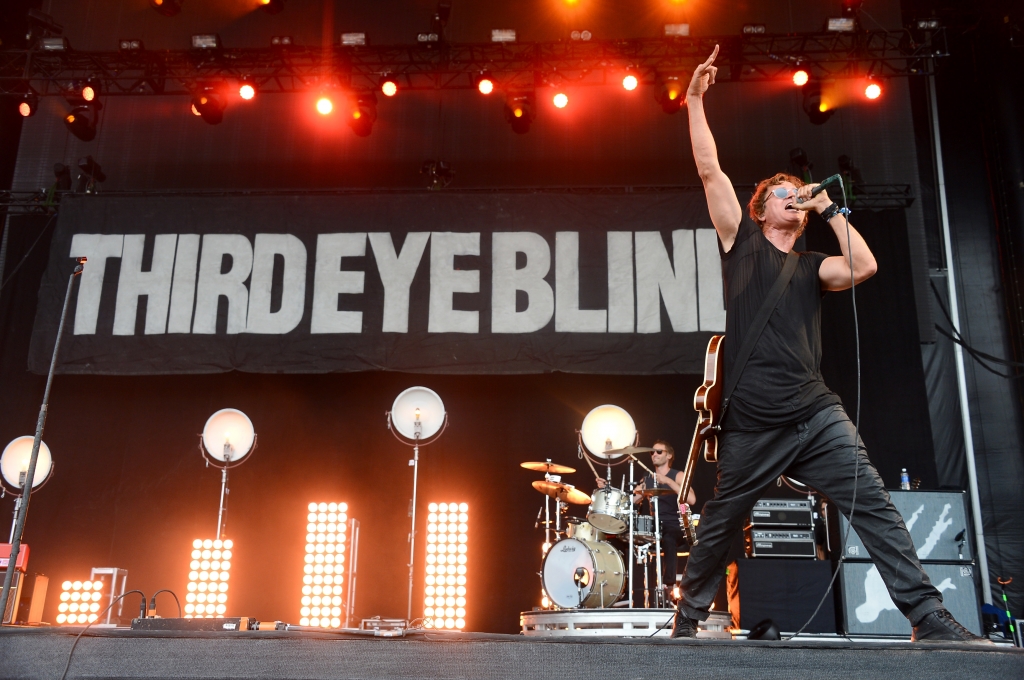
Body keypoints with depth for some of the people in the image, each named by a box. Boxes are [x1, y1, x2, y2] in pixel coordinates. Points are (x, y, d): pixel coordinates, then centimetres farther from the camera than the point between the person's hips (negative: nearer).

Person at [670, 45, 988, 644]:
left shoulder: (812, 267, 17)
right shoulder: (742, 241, 10)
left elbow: (865, 265, -3)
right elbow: (710, 171, 4)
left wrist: (829, 208, 5)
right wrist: (695, 101, 2)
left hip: (816, 414, 3)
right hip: (751, 426, -3)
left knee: (874, 505, -6)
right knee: (720, 526, 6)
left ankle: (930, 617, 0)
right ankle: (688, 617, 24)